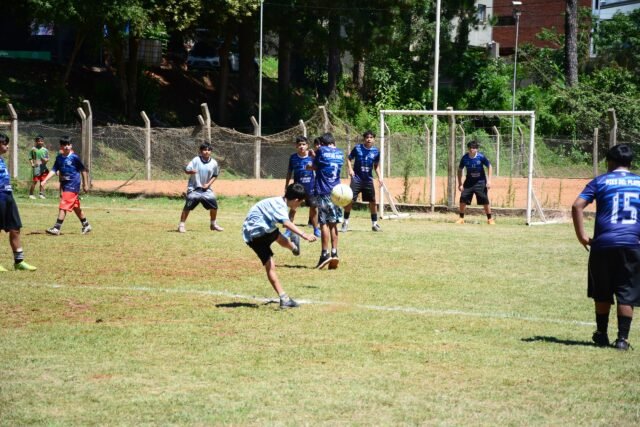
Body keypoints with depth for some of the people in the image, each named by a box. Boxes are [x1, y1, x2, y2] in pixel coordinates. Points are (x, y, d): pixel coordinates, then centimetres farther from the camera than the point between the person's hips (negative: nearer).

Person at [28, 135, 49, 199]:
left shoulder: (45, 150, 9)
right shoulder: (33, 149, 0)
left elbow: (47, 158, 13)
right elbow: (30, 158, 1)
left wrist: (46, 160, -9)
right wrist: (32, 164, -13)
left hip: (43, 168, 4)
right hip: (36, 167, -4)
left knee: (42, 182, 6)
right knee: (34, 181, -5)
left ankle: (41, 194, 13)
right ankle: (31, 194, 2)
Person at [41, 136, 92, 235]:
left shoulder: (74, 157, -10)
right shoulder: (59, 157, 5)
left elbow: (83, 170, -3)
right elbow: (54, 170, 1)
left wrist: (85, 184, -1)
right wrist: (45, 180, -12)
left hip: (73, 185, -7)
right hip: (64, 185, 7)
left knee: (63, 206, -13)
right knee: (75, 207, 17)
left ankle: (56, 228, -15)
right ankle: (86, 225, 31)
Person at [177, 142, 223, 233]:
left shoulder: (214, 163, -1)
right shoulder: (196, 160, -11)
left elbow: (215, 175, 12)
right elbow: (186, 170, -14)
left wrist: (208, 184, -2)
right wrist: (191, 171, -36)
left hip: (206, 188, 4)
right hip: (194, 188, -3)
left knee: (214, 205, 1)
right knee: (188, 206, -12)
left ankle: (213, 224, 22)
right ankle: (181, 225, -1)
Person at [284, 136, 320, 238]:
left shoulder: (311, 156, -5)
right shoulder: (293, 157, -3)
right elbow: (289, 172, 5)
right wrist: (286, 186, 6)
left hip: (310, 187, 0)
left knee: (314, 208, 6)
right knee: (293, 208, -1)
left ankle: (316, 230, 19)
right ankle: (288, 230, 9)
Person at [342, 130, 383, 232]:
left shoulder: (376, 151, 2)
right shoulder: (357, 148, -5)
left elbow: (376, 166, 13)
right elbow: (349, 159, 4)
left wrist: (379, 177, 1)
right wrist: (350, 169, -13)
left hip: (368, 180, 3)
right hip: (356, 178, -3)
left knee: (373, 201, 4)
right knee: (350, 200, -10)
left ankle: (374, 224, 16)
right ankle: (346, 223, 2)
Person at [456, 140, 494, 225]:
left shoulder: (481, 157, -16)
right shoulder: (465, 158, -10)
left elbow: (489, 167, -3)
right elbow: (460, 170, 3)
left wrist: (489, 180, -10)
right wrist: (460, 184, -2)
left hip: (480, 181, -2)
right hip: (469, 181, 2)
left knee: (485, 201, -6)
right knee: (463, 199, -7)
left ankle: (490, 219, 7)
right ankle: (461, 218, 7)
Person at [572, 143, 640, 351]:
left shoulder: (601, 181, 6)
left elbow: (577, 206, -6)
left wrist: (581, 235, -1)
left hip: (603, 244, 0)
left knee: (602, 293, 15)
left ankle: (601, 334, 23)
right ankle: (622, 338, -2)